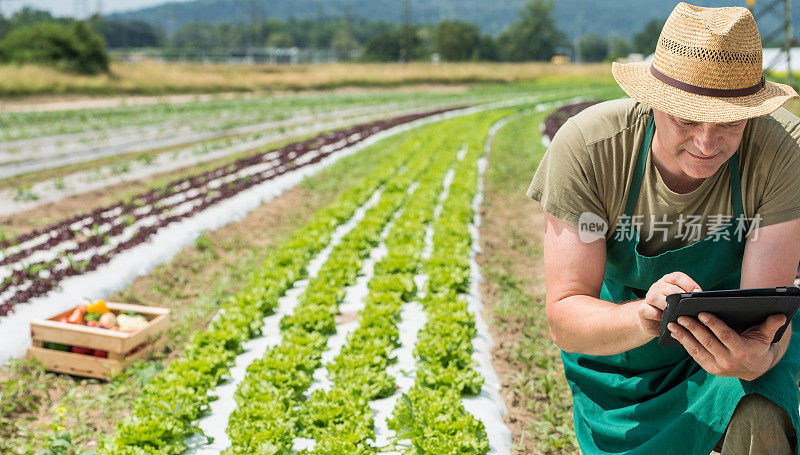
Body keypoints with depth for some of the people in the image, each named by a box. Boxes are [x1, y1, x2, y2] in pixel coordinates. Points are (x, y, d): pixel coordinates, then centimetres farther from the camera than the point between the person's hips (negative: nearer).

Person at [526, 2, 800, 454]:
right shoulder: (585, 147, -29)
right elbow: (564, 319, -30)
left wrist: (757, 357, -51)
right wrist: (644, 317, -51)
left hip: (738, 339, 0)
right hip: (620, 351, 1)